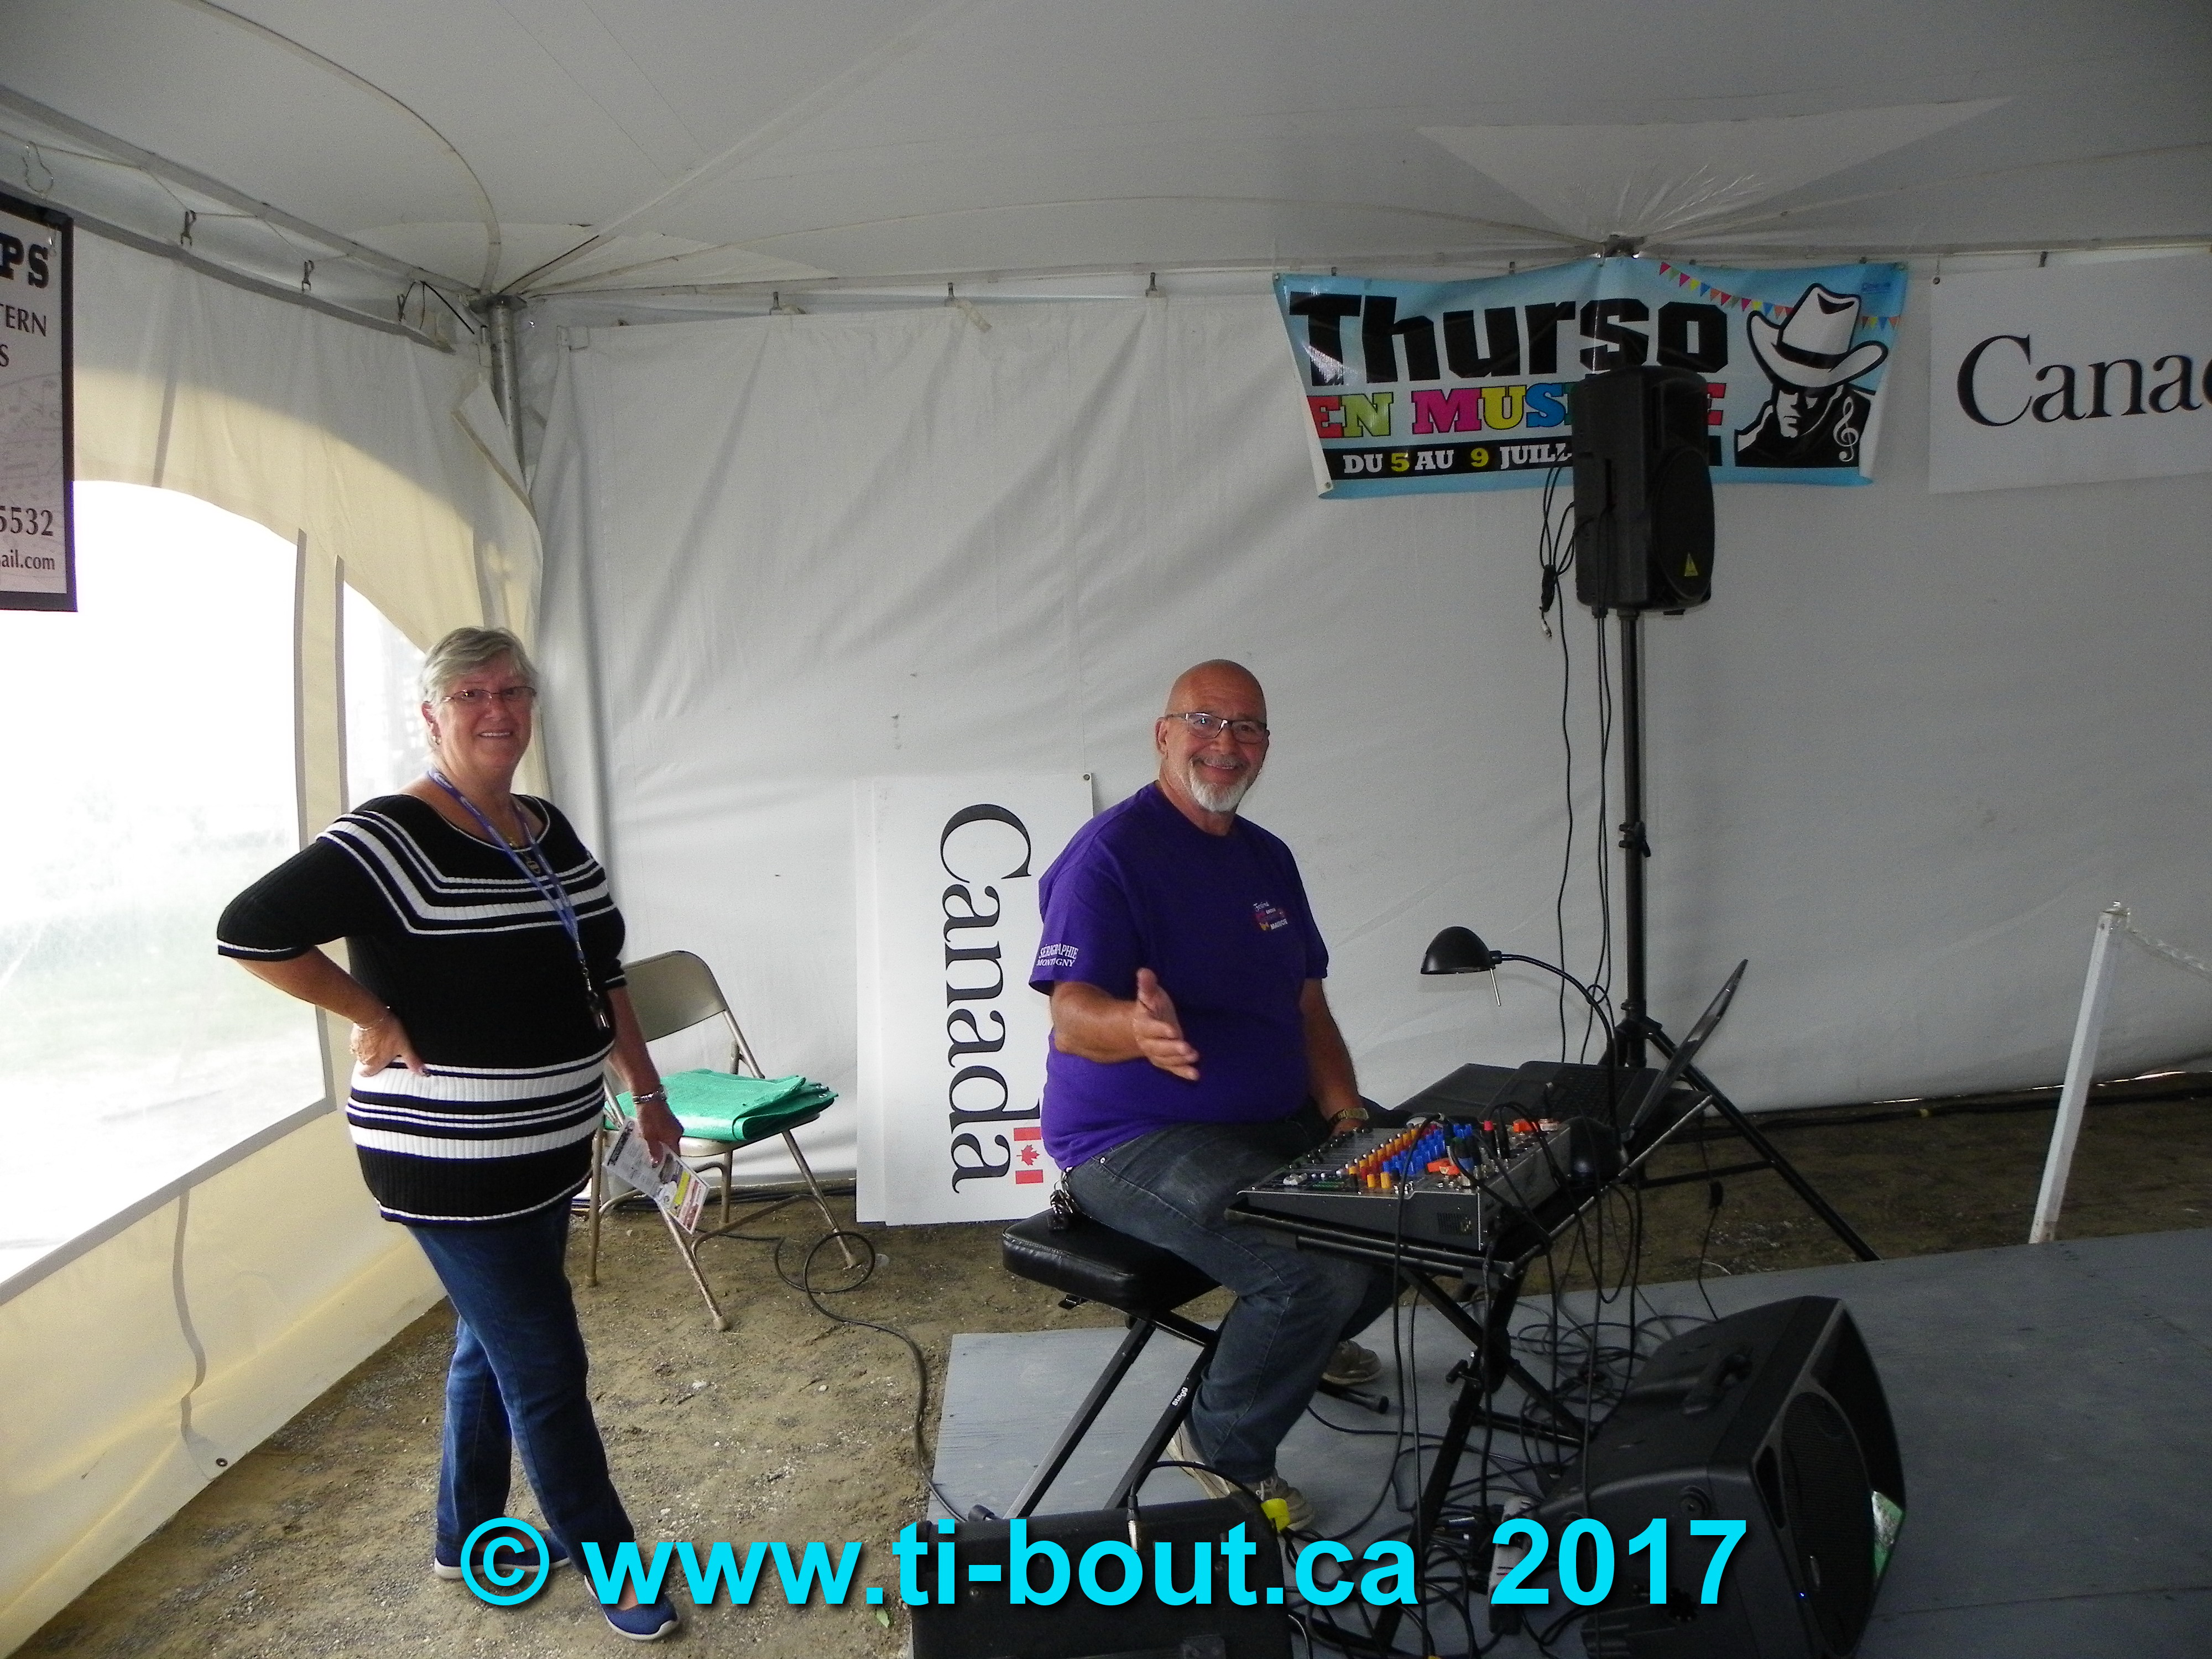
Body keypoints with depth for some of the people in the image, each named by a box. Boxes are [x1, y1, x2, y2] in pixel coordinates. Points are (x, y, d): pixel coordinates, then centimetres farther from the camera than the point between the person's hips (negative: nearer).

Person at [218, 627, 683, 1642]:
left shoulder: (550, 833, 7)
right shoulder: (393, 838, -18)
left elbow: (602, 976, 14)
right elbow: (248, 931, -23)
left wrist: (646, 1091, 13)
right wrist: (377, 1020, -18)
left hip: (547, 1150, 8)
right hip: (450, 1164, -8)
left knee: (493, 1342, 21)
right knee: (546, 1368, 1)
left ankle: (467, 1540, 40)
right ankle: (612, 1564, 19)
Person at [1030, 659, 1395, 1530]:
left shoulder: (1267, 858, 13)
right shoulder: (1110, 852, -14)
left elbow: (1307, 1004, 15)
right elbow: (1070, 1019, -23)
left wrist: (1342, 1111, -2)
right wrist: (1136, 1027, -46)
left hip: (1275, 1123, 9)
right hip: (1132, 1141, -8)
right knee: (1317, 1269, -27)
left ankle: (1310, 1337, 28)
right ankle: (1224, 1449, 2)